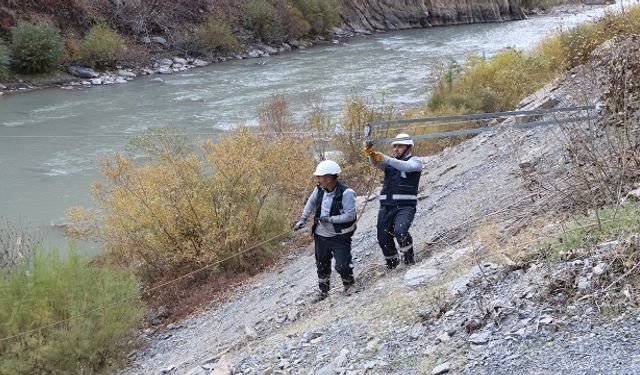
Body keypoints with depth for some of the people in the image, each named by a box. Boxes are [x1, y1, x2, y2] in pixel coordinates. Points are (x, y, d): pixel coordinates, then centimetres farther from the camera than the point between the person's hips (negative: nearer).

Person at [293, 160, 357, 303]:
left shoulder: (346, 193, -24)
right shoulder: (319, 189, -6)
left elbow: (350, 215, -26)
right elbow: (311, 202, 14)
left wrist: (329, 219, -24)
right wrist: (302, 219, 8)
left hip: (340, 237, -6)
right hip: (321, 236, 6)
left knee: (342, 265, -9)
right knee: (322, 264, 18)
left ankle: (349, 284, 23)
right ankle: (323, 290, 38)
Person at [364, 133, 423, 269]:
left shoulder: (415, 160, 3)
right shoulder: (390, 161, 17)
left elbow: (407, 167, -20)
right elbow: (375, 163, -3)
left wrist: (386, 159, -29)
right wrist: (371, 154, -27)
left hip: (405, 206, -5)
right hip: (386, 206, 5)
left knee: (399, 231, -29)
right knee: (383, 238, 4)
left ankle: (409, 256, -2)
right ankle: (392, 262, 31)